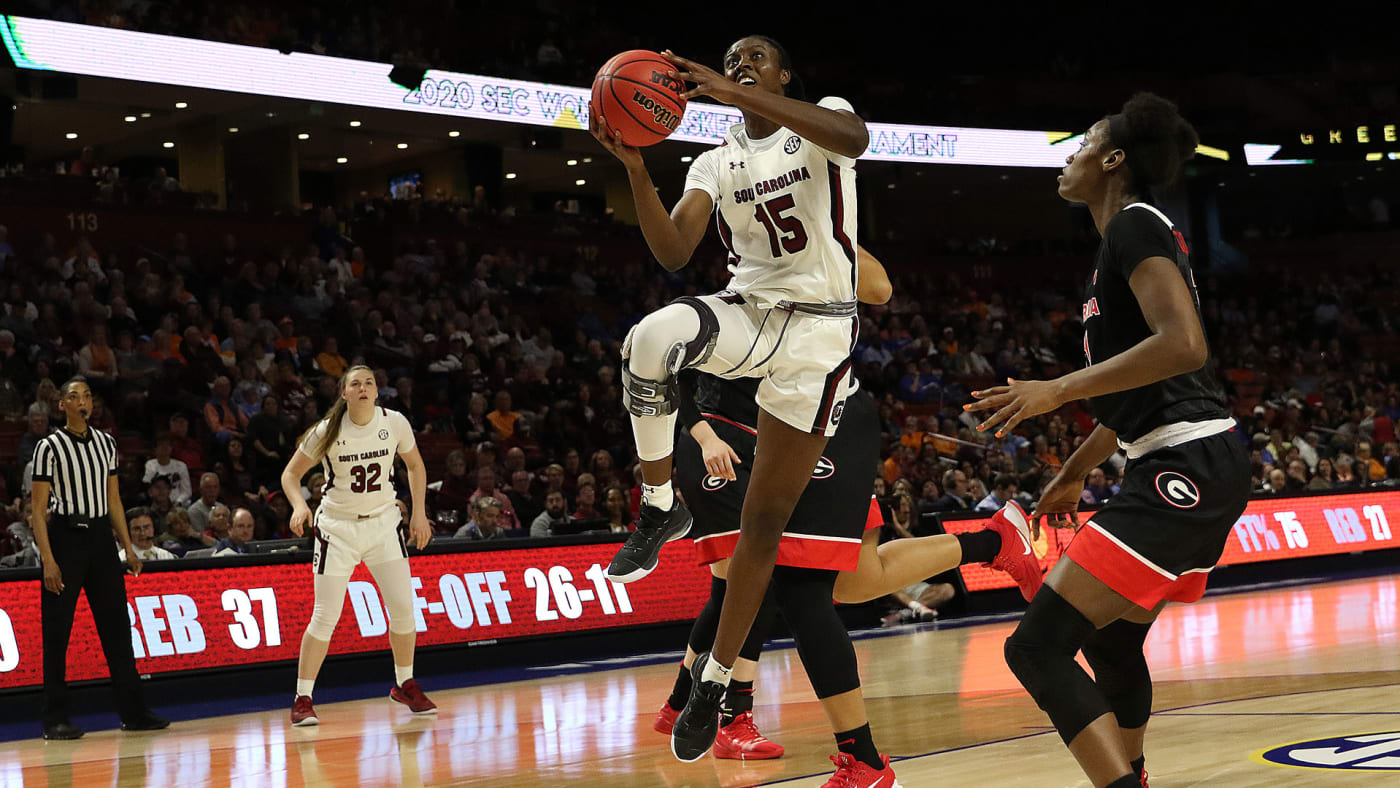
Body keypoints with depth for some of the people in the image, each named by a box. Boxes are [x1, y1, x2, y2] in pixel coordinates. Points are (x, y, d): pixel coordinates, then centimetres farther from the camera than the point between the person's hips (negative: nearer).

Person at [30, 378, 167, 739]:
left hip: (100, 537, 5)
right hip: (65, 536, -5)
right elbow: (38, 509, -8)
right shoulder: (50, 447, -6)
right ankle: (55, 719, 3)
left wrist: (128, 547, 11)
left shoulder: (105, 442, 11)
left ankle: (133, 711, 11)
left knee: (117, 625, 6)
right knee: (57, 632, -2)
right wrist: (48, 559, -15)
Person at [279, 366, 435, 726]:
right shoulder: (327, 431, -13)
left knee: (403, 607, -2)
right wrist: (299, 506, -22)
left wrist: (419, 513, 3)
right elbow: (291, 473, -3)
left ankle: (405, 685, 19)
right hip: (337, 527, -3)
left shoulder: (395, 423, -7)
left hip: (384, 522, 3)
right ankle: (302, 699, 3)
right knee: (325, 616, -7)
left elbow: (415, 466, 10)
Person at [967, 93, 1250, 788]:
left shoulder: (1134, 223, -8)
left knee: (1037, 648, -15)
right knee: (1112, 643, 27)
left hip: (1183, 469, -11)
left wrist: (1057, 390, -21)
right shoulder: (1137, 234, 22)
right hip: (1200, 469, 11)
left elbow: (1183, 345, -24)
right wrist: (1073, 474, 34)